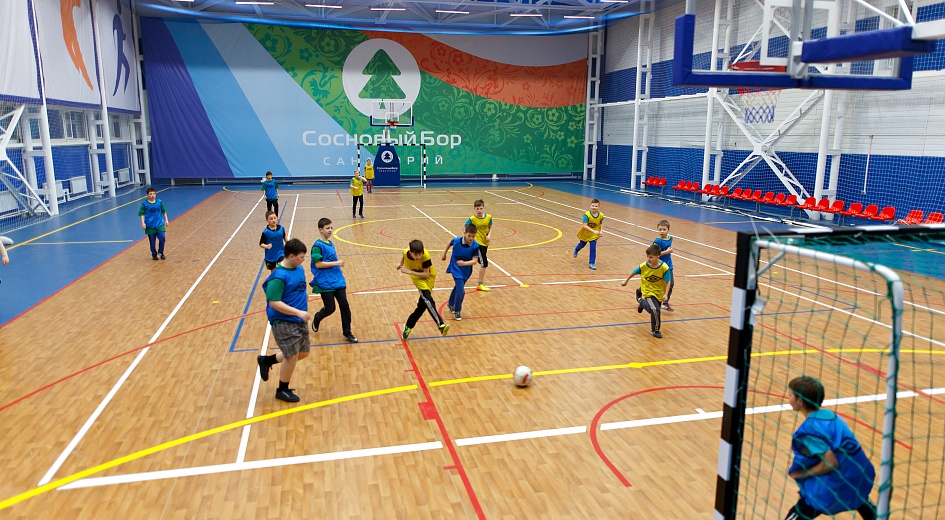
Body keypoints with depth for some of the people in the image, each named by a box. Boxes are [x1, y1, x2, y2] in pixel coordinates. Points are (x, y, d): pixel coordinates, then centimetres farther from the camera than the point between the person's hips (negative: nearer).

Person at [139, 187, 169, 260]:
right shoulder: (144, 204, -5)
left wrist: (166, 220, 7)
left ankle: (161, 252, 10)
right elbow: (142, 214, -2)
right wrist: (143, 223, -11)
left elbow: (164, 212, 11)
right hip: (150, 226, -1)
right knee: (152, 241, 7)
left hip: (159, 224, 1)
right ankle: (154, 255, 24)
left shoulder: (159, 202, 0)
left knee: (162, 238, -12)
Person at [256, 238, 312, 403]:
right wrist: (298, 312, -26)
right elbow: (274, 303, -24)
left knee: (303, 353, 16)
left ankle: (266, 360, 36)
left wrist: (305, 294, 1)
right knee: (292, 356, 0)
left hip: (300, 320, 9)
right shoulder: (279, 276, -22)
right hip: (284, 322, -9)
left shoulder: (299, 269, 4)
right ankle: (282, 390, 24)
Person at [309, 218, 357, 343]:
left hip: (338, 281, 7)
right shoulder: (318, 245, -13)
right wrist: (336, 263, -18)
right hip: (325, 284, -7)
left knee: (345, 306, 1)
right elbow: (318, 264, -19)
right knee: (330, 308, 2)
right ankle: (317, 318, 35)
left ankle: (347, 332, 12)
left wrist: (339, 263, 7)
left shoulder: (331, 244, 11)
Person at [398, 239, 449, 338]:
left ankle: (408, 326, 22)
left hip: (428, 277, 0)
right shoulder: (406, 252, -21)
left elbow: (426, 274, -25)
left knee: (422, 305, 0)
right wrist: (401, 264, 26)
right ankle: (440, 325, -37)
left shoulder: (425, 256, -30)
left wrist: (410, 272, -34)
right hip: (417, 278, 0)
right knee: (427, 300, -25)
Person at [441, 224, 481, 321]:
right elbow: (449, 244, 5)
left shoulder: (475, 246, -18)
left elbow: (475, 260, -22)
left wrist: (464, 263, -40)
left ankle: (450, 304, 48)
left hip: (466, 271, 3)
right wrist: (445, 253, 21)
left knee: (458, 288, 22)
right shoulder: (456, 240, -18)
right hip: (456, 269, -3)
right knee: (461, 290, -15)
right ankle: (457, 311, 3)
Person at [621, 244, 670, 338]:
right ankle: (655, 330, 2)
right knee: (655, 310, -21)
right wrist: (626, 281, 16)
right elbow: (634, 272, 3)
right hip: (648, 292, -2)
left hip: (658, 293, 3)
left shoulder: (664, 268, -19)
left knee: (656, 311, 15)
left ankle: (642, 302, 42)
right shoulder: (643, 266, -16)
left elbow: (667, 282, -13)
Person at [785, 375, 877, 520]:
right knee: (861, 501, 43)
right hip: (862, 476, 9)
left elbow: (831, 463, -24)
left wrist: (802, 474, -12)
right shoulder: (830, 414, 6)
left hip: (840, 484, -9)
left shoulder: (809, 429, -18)